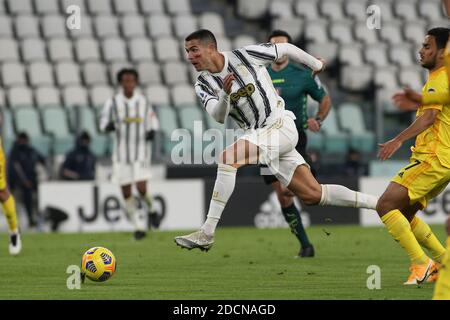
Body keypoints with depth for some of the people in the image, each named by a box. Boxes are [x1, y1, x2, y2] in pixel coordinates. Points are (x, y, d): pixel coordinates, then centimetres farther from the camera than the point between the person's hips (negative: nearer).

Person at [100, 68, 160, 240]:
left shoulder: (143, 101, 1)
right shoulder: (113, 103, -3)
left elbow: (152, 119, 14)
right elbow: (103, 123, 4)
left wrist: (152, 131, -6)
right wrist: (109, 126, -19)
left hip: (141, 151, -1)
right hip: (122, 153, 1)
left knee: (142, 188, -13)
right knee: (126, 192, 1)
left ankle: (150, 209, 19)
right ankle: (137, 226, 14)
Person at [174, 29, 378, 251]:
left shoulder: (244, 56, -9)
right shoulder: (203, 85, 3)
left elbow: (285, 49, 5)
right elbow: (218, 117, -12)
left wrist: (316, 65, 19)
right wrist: (224, 94, -33)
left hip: (281, 125, -6)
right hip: (257, 135, 6)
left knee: (227, 158, -25)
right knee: (313, 195, 2)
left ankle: (206, 234, -26)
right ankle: (379, 204, 13)